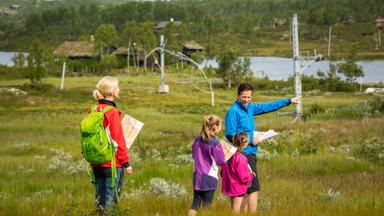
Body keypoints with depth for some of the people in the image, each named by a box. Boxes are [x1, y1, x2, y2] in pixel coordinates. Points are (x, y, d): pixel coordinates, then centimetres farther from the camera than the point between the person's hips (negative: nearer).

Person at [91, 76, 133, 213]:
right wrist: (126, 163, -8)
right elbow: (119, 140, -15)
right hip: (112, 163, -7)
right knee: (111, 197, 0)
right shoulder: (113, 113, -15)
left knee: (100, 196, 14)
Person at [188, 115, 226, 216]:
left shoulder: (197, 140, 2)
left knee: (196, 202, 12)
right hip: (210, 178, -6)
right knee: (207, 204, 3)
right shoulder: (215, 143, -18)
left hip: (197, 176, 6)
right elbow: (221, 162, -10)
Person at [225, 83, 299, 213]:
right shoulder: (233, 111, -11)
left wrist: (289, 101, 30)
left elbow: (268, 106, 25)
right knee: (254, 190, -12)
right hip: (244, 154, -9)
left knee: (247, 191, 11)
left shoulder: (250, 107, 14)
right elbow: (230, 134, -15)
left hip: (250, 154, 9)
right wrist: (250, 140, -13)